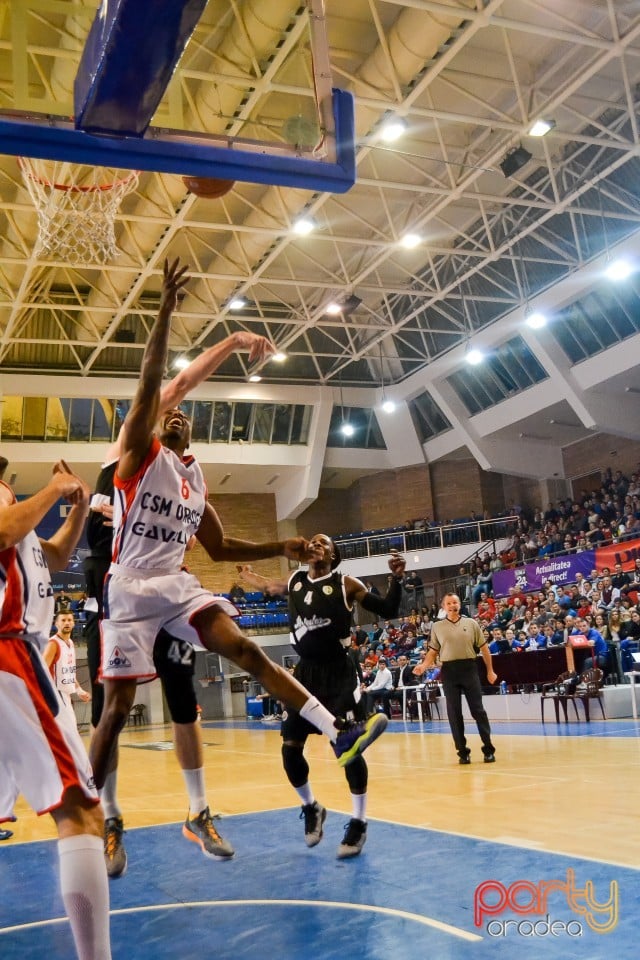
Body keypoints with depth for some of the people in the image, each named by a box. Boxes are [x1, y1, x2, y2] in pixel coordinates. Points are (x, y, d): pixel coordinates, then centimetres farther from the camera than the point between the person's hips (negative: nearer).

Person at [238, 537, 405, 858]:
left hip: (338, 673, -4)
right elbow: (266, 586, 30)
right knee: (290, 748, 4)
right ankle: (311, 809, 28)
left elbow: (388, 610, -5)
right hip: (305, 672, 5)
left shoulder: (347, 585, -6)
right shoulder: (294, 582, 7)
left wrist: (396, 579, -18)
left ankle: (358, 824, 7)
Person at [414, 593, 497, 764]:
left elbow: (483, 647, 9)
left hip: (469, 668, -1)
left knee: (478, 710, 0)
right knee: (454, 713, 2)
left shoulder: (471, 623, 6)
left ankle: (488, 749, 8)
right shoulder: (437, 627, 8)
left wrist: (490, 670, 6)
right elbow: (433, 651, 9)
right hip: (449, 671, 1)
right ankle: (462, 751, 11)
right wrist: (424, 666, -8)